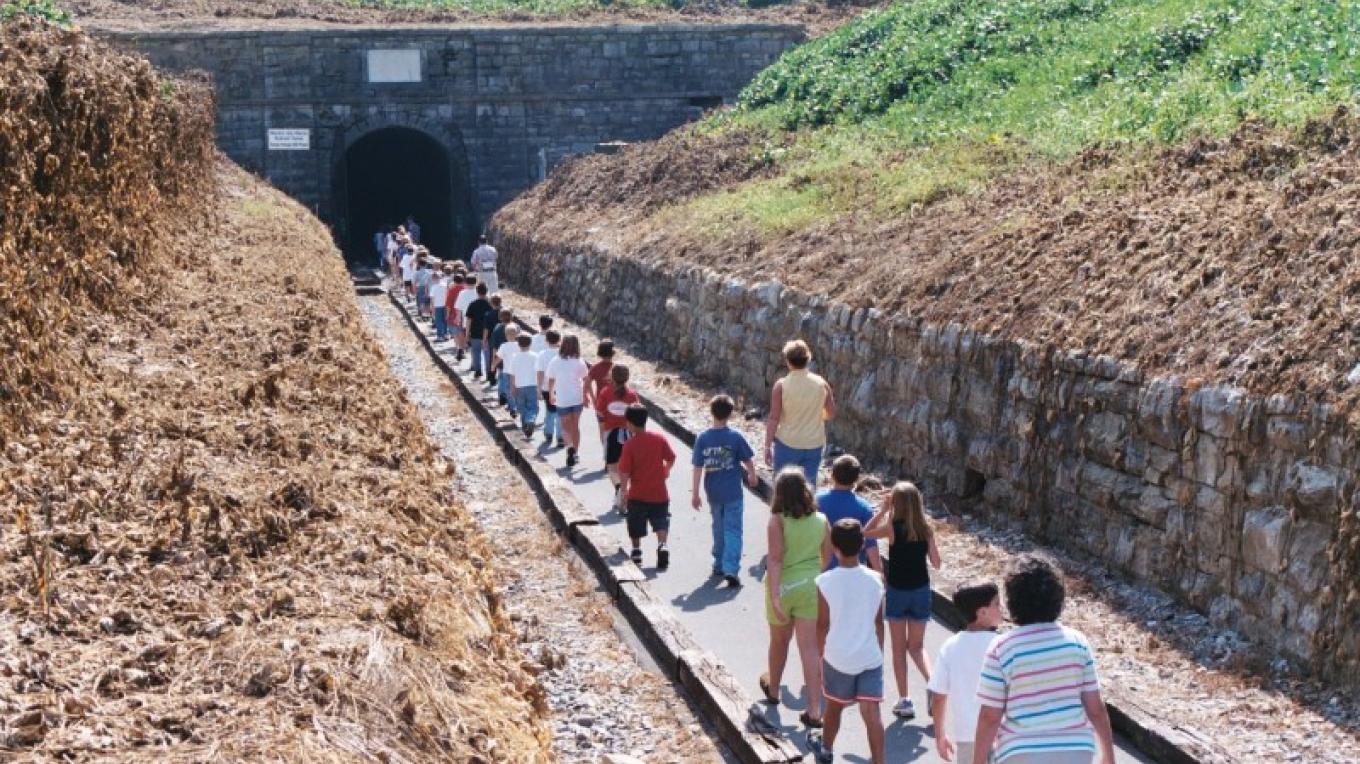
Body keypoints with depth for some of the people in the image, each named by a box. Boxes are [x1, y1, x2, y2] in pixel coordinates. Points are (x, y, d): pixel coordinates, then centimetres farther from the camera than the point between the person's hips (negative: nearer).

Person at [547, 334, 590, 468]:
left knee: (565, 426, 9)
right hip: (577, 398, 1)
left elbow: (551, 381, 1)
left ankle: (570, 446, -18)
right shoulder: (580, 363, -6)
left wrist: (551, 395, 16)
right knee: (575, 426, 16)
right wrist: (585, 397, 10)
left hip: (562, 399, -1)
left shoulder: (555, 362, -6)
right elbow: (585, 381, -2)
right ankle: (574, 454, 19)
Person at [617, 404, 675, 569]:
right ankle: (662, 546, -15)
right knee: (661, 524, 4)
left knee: (636, 528, 15)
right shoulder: (659, 439, -4)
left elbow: (624, 471, -14)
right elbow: (671, 459, 4)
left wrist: (624, 489, 1)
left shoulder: (630, 444, -13)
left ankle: (636, 551, 22)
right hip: (659, 493, 2)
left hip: (637, 494, -1)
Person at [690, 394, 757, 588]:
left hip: (713, 493, 3)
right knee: (733, 531, -1)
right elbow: (748, 460, -2)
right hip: (733, 492, -3)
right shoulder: (735, 437, -11)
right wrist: (752, 476, 20)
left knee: (719, 528, 20)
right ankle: (730, 569, -12)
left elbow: (698, 467, -6)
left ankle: (719, 564, 30)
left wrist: (695, 494, 0)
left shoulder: (702, 438, -7)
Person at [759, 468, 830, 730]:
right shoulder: (821, 520, -2)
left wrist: (774, 596, -21)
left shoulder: (777, 521, -14)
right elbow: (827, 556, 9)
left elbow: (775, 559, -20)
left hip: (783, 586, -2)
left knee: (779, 642, 20)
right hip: (810, 586, 2)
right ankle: (814, 711, -4)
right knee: (810, 648, 1)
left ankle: (773, 689, 44)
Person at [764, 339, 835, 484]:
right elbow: (831, 413, 5)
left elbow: (773, 418, -13)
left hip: (787, 445, -3)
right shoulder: (821, 384, -4)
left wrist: (767, 446, -7)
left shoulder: (781, 385, -13)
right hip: (814, 445, 3)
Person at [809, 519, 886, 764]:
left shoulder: (824, 582, -12)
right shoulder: (875, 579, -5)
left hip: (838, 658, -1)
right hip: (871, 657, 1)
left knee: (834, 706, 20)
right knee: (871, 712, -1)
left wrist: (819, 657, 10)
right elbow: (879, 622, 4)